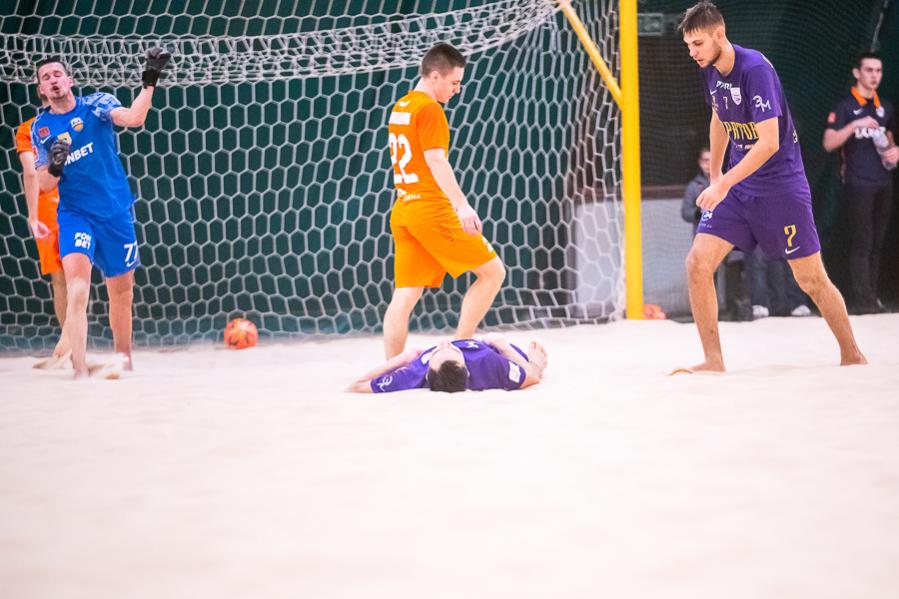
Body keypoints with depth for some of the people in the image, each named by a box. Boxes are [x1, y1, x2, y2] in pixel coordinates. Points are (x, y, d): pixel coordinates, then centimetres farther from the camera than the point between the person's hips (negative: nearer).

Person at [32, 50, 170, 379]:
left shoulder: (96, 104, 0)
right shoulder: (40, 127, 4)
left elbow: (133, 118, -19)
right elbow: (44, 184, 3)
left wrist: (150, 81, -28)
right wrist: (55, 166, -18)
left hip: (116, 213, 1)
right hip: (75, 215, -1)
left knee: (122, 292, 12)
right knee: (77, 289, -23)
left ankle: (124, 362, 32)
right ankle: (80, 370, -30)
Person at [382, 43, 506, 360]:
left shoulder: (399, 108, 17)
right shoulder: (429, 108, -9)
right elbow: (436, 160, -20)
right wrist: (462, 204, -28)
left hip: (402, 209, 9)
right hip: (430, 207, -9)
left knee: (405, 295, 5)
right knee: (492, 270, 0)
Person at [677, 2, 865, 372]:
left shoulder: (755, 69, -22)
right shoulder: (711, 71, 2)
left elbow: (769, 143, -27)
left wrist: (724, 184, -30)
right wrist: (715, 176, 25)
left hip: (781, 185, -6)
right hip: (737, 187, 6)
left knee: (811, 279, 3)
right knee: (698, 262, -11)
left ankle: (852, 355, 23)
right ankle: (713, 361, -4)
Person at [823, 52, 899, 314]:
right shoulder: (845, 106, -3)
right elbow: (829, 143, -10)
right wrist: (855, 125, -22)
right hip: (859, 182, -6)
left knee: (877, 242, 6)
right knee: (861, 242, -7)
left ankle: (872, 297, 10)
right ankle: (864, 301, -8)